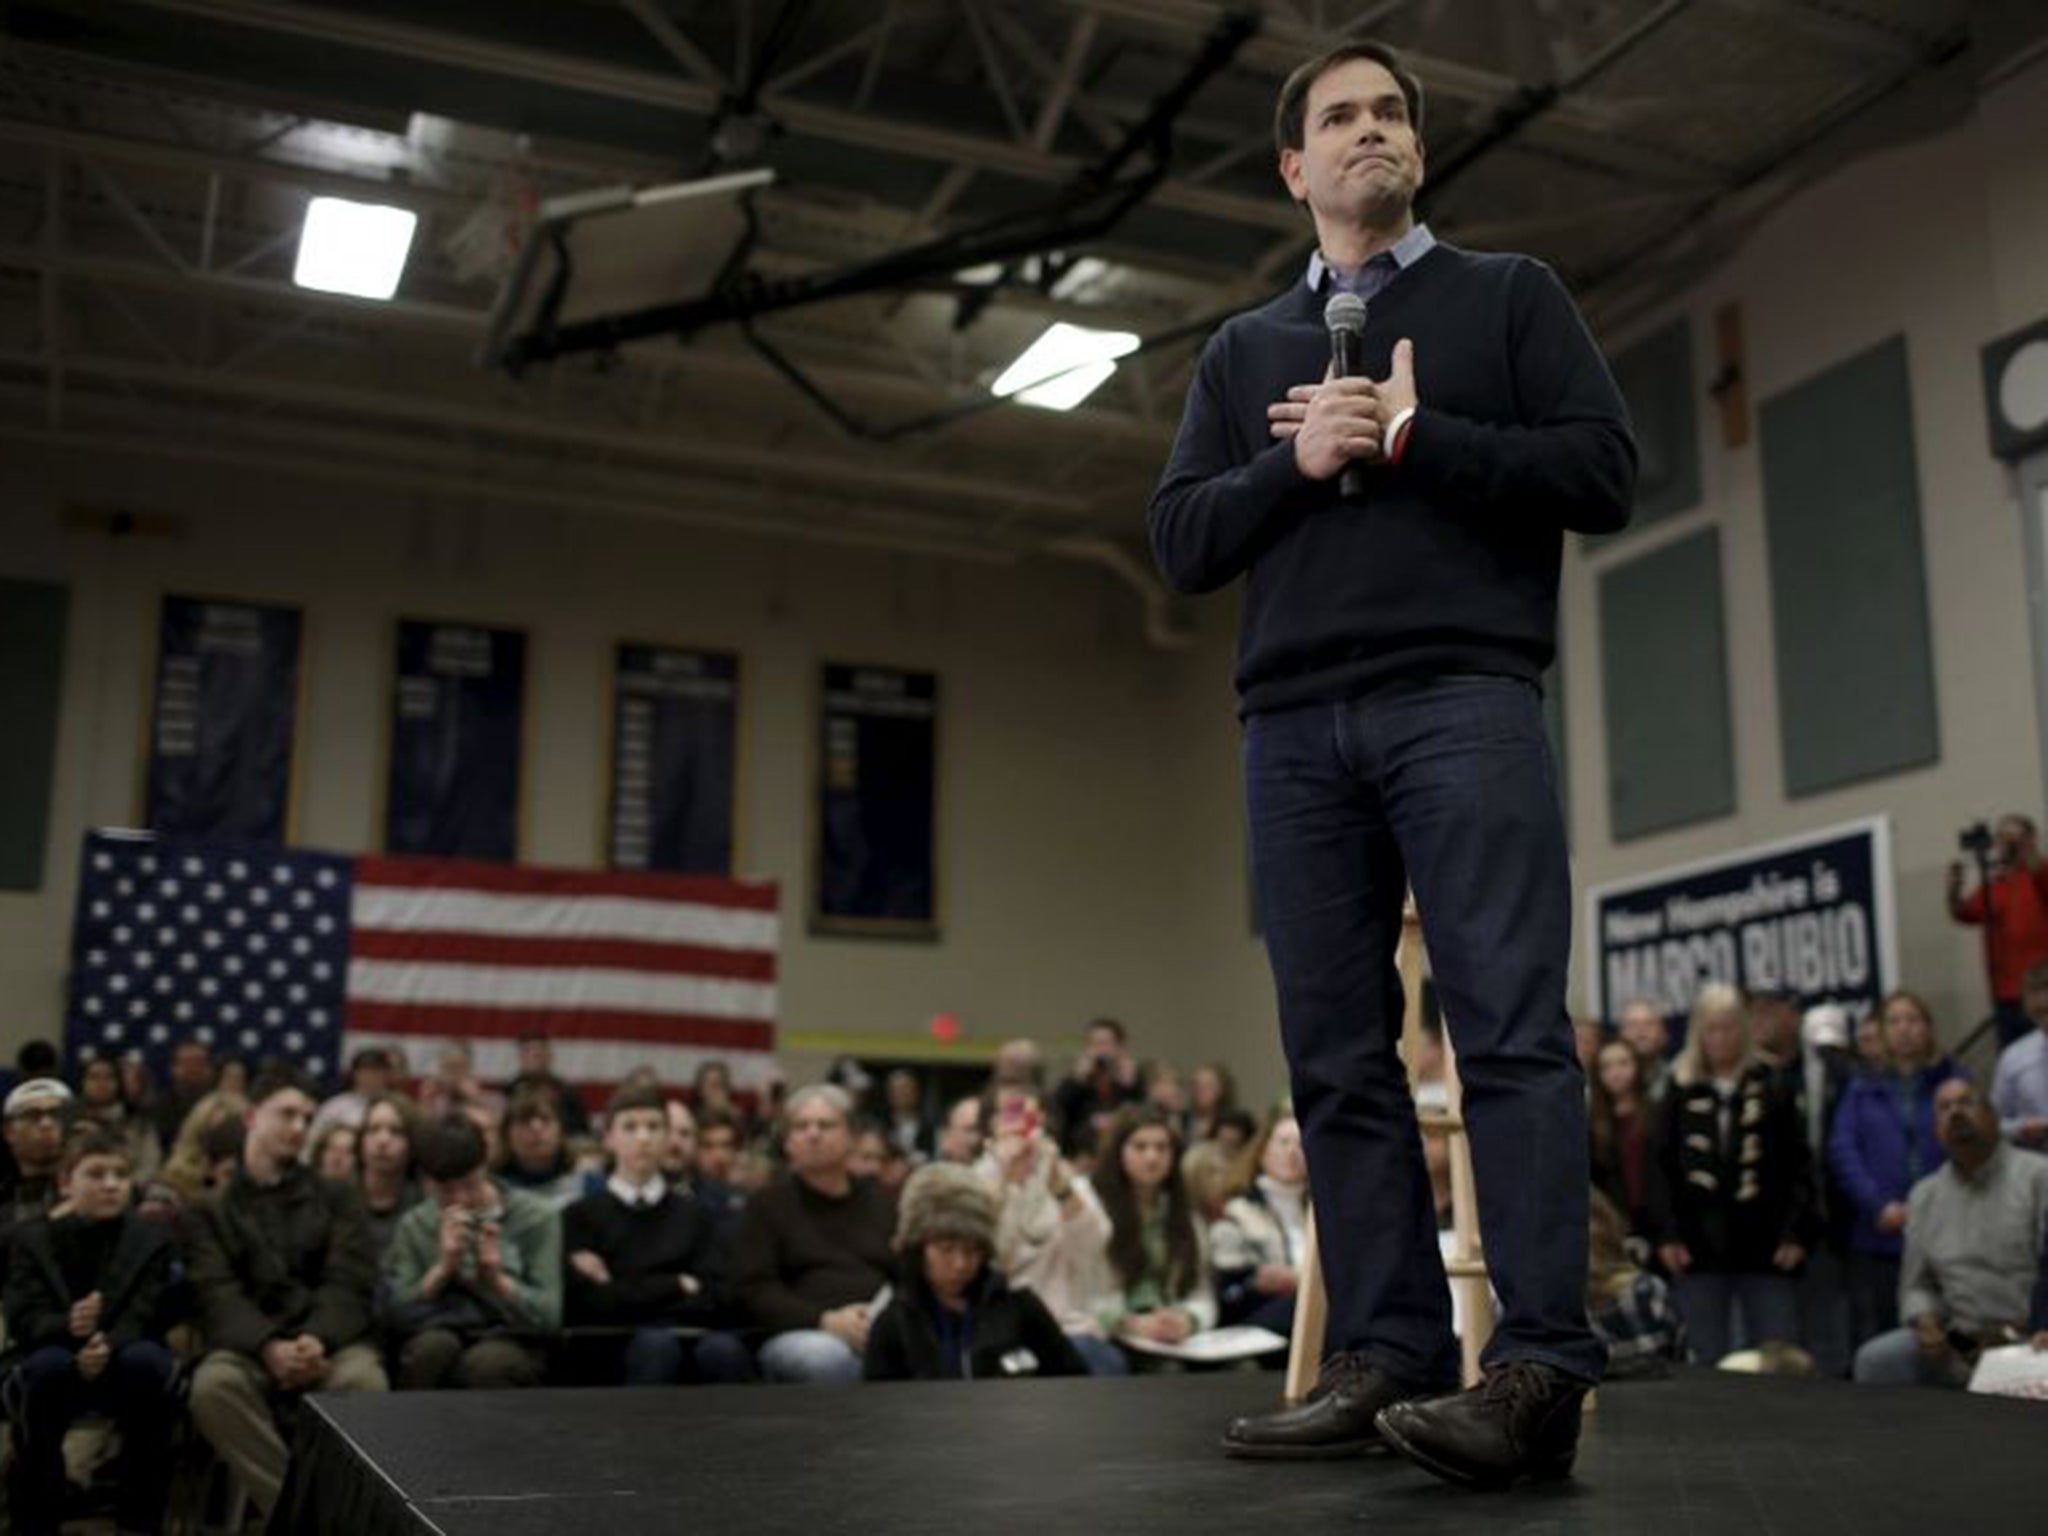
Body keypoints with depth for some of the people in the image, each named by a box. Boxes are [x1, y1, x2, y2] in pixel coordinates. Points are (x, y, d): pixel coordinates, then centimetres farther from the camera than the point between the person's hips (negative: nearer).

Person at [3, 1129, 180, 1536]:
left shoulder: (152, 1239, 1)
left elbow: (142, 1318, -12)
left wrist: (108, 1346, -35)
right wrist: (67, 1325, -33)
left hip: (124, 1370, 0)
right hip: (59, 1369, 0)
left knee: (146, 1360, -34)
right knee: (48, 1363, -35)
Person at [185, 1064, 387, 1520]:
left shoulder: (335, 1198, 17)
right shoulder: (212, 1206, 14)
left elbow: (349, 1283, 2)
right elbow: (216, 1294, -1)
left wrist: (318, 1339, -21)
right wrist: (269, 1347, -22)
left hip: (329, 1340, 0)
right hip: (250, 1343, 0)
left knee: (364, 1378, -34)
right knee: (213, 1385, -34)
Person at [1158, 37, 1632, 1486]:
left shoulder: (1509, 295, 16)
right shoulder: (1243, 348, 24)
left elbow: (1605, 471, 4)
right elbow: (1183, 541, 15)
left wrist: (1412, 434, -4)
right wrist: (1293, 462, -3)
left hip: (1463, 697, -3)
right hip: (1294, 724, 4)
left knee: (1511, 1025, -13)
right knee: (1338, 1057, 0)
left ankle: (1540, 1368, -14)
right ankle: (1387, 1356, 3)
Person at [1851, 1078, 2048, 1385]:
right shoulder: (1924, 1195, 15)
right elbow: (1916, 1286, 19)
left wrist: (2016, 1334, -17)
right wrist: (1926, 1323, -4)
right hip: (1956, 1346, 5)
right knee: (1874, 1361, -19)